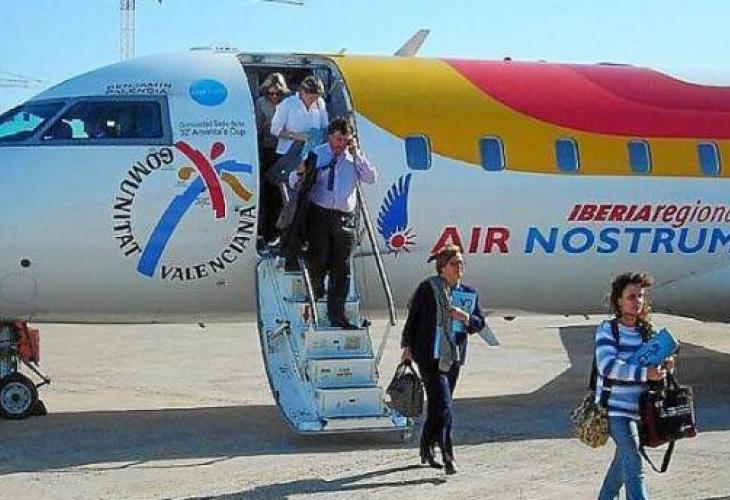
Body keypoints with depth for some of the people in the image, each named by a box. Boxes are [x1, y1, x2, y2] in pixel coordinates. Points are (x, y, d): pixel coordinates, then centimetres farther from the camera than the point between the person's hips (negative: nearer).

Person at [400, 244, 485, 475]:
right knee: (442, 405, -15)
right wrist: (407, 345, -3)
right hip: (429, 355, -6)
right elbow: (413, 316, 0)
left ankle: (426, 448, 29)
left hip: (454, 356, 6)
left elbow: (480, 323, 10)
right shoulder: (428, 288, -4)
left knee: (437, 405, 14)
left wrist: (465, 317, -11)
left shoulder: (469, 293, 11)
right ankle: (448, 455, -19)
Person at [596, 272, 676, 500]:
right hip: (615, 407, -6)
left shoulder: (646, 331, 6)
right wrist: (645, 373, -33)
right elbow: (607, 365, -23)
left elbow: (652, 364, 12)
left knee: (624, 459, 21)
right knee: (633, 464, -14)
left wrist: (665, 366, -13)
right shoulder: (607, 329, -9)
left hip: (638, 408, 6)